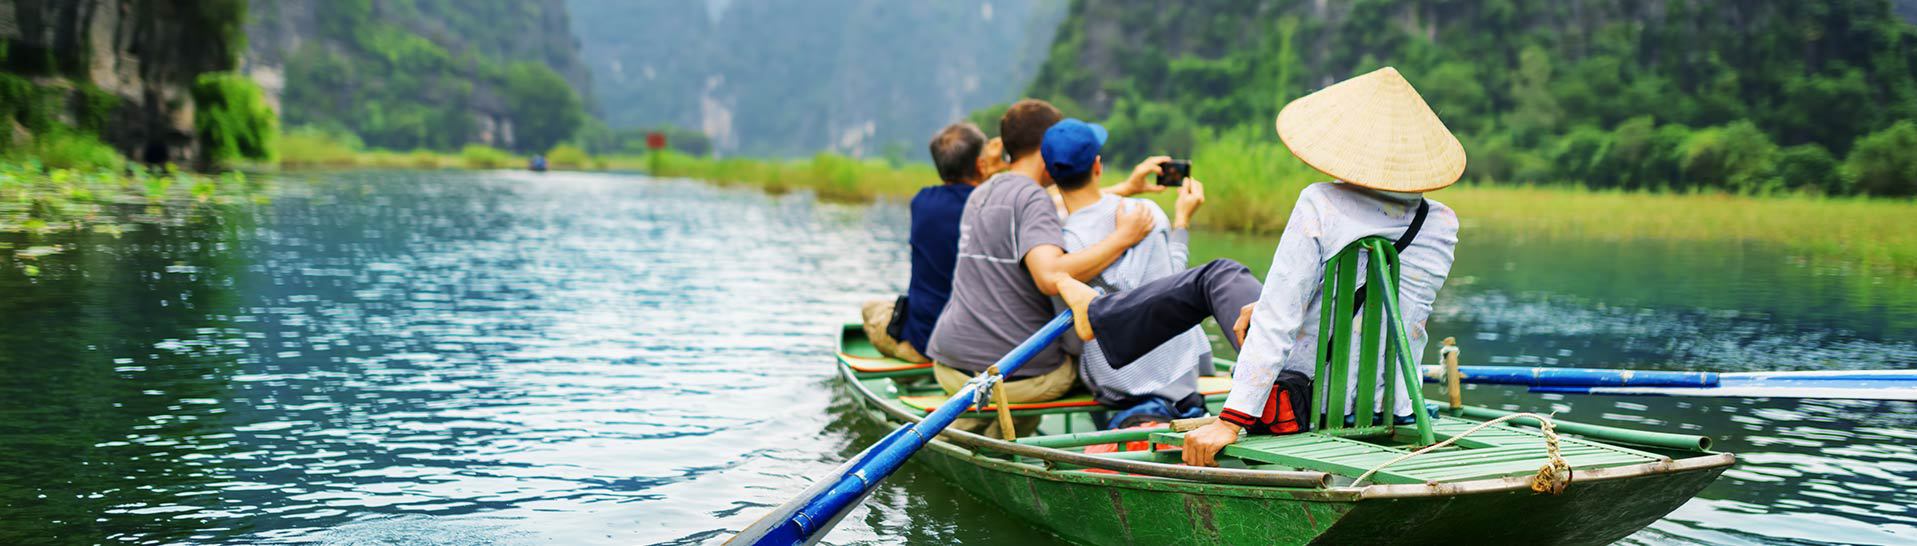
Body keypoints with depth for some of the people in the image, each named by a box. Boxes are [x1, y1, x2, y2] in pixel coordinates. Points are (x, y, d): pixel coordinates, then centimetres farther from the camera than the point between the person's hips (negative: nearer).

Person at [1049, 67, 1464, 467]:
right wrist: (1268, 308, 15)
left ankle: (1099, 316, 48)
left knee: (1219, 276, 23)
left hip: (1305, 403, -4)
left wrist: (1231, 420, -22)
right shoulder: (1443, 225, -3)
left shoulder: (1320, 205, -18)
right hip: (1392, 408, 4)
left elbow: (1279, 320, -23)